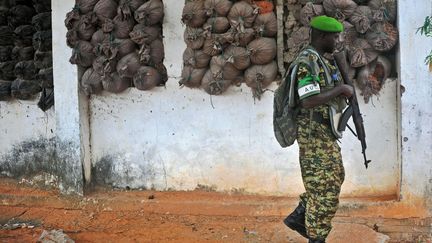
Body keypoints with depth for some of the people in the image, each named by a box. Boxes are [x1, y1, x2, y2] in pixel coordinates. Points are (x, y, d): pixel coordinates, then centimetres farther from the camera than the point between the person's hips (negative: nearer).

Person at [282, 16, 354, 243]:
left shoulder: (321, 59, 11)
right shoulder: (307, 62, -20)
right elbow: (309, 101, -30)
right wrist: (340, 89, -20)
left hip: (323, 131, 10)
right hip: (315, 132, -10)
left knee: (334, 177, 20)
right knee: (324, 184, -4)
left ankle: (298, 217, 25)